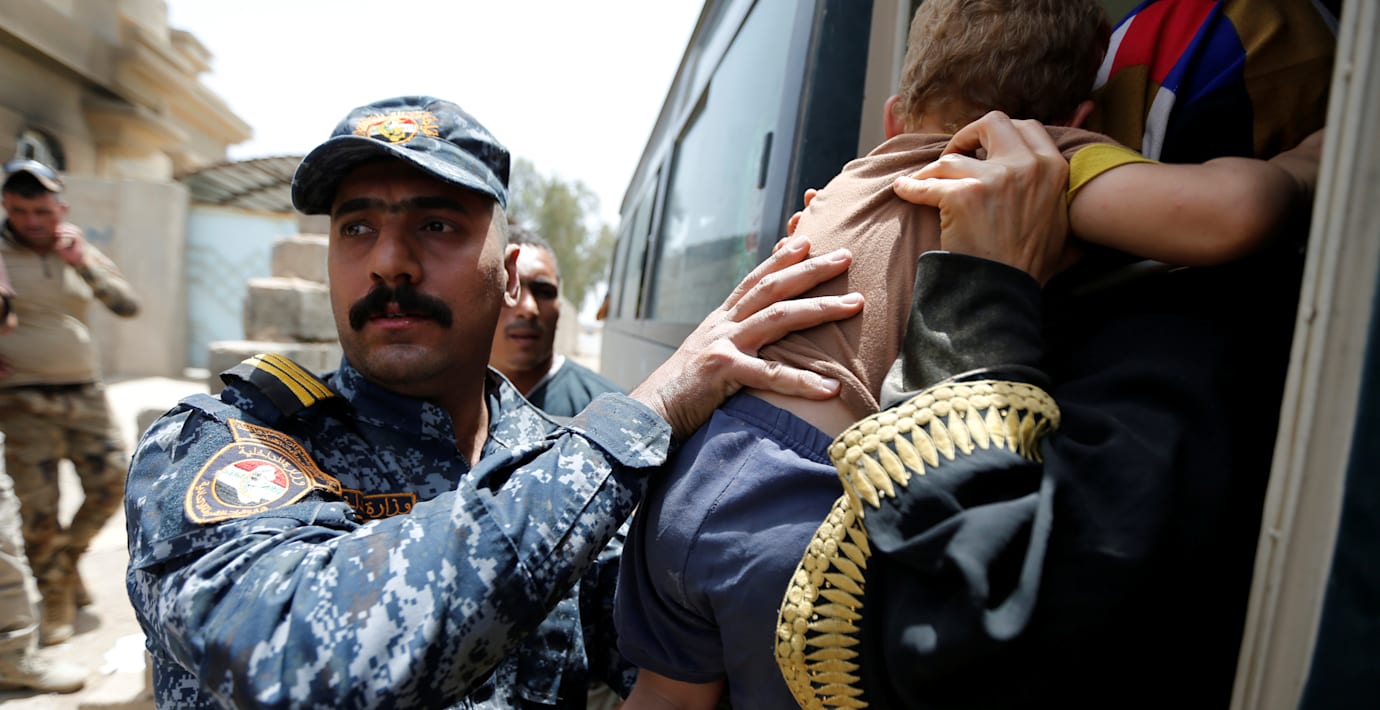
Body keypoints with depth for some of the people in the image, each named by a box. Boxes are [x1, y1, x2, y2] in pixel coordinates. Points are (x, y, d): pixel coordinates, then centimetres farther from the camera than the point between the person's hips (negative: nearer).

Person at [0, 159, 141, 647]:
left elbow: (129, 307, -2)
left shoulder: (82, 254, 8)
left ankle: (69, 560, 28)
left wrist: (84, 263, -15)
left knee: (112, 484, 2)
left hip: (85, 394, 3)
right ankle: (56, 597, 18)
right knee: (39, 507, -1)